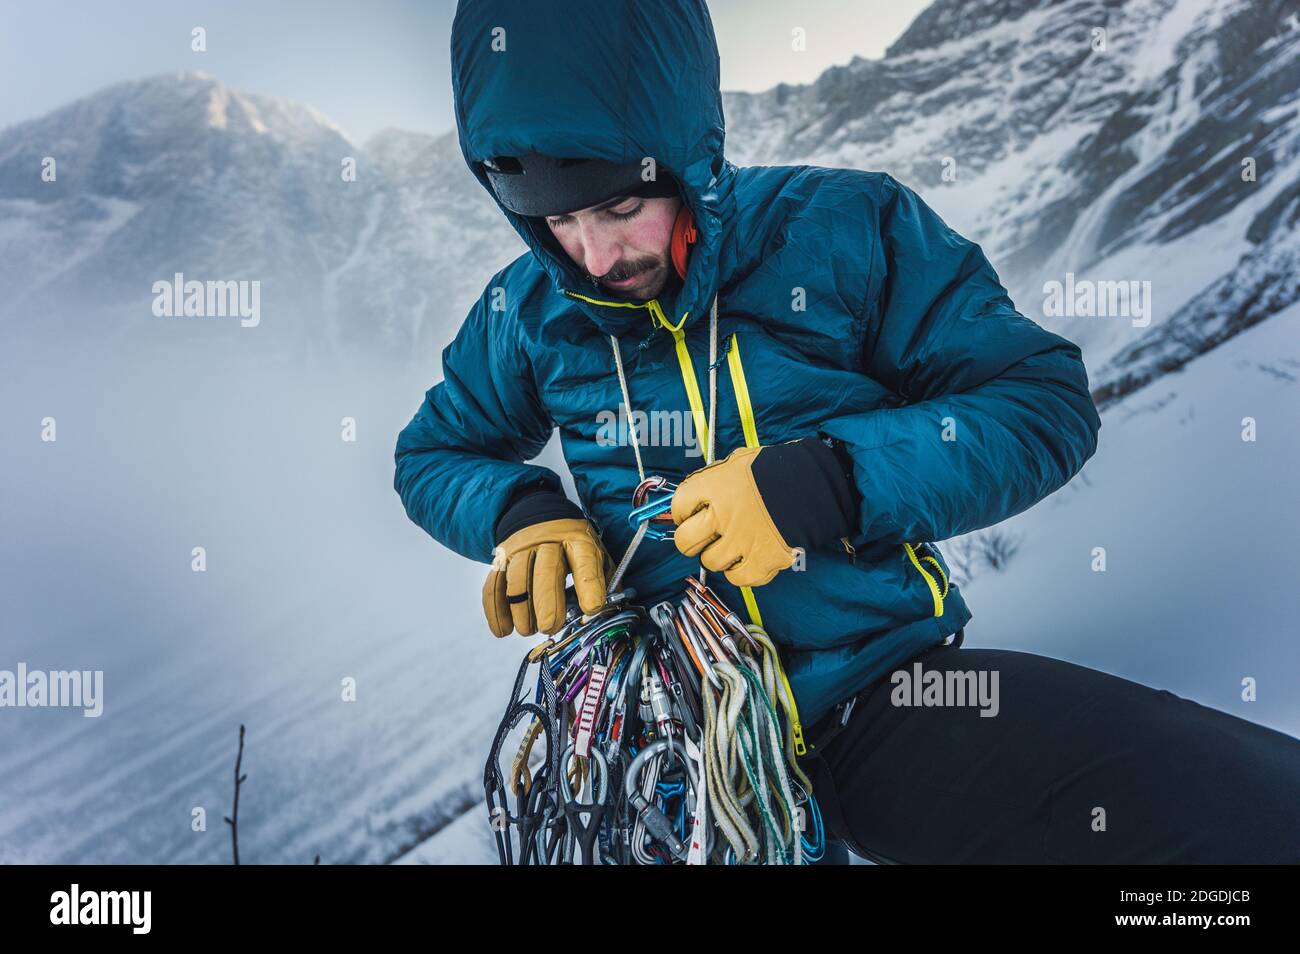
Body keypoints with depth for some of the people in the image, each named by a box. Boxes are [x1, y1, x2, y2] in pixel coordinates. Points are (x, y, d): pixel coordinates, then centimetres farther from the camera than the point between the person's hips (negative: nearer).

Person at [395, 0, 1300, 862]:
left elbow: (1047, 400, -6)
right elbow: (433, 453, 18)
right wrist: (519, 512, -6)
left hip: (883, 692, -2)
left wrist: (830, 484, -21)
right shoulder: (528, 309, 3)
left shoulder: (842, 227, -5)